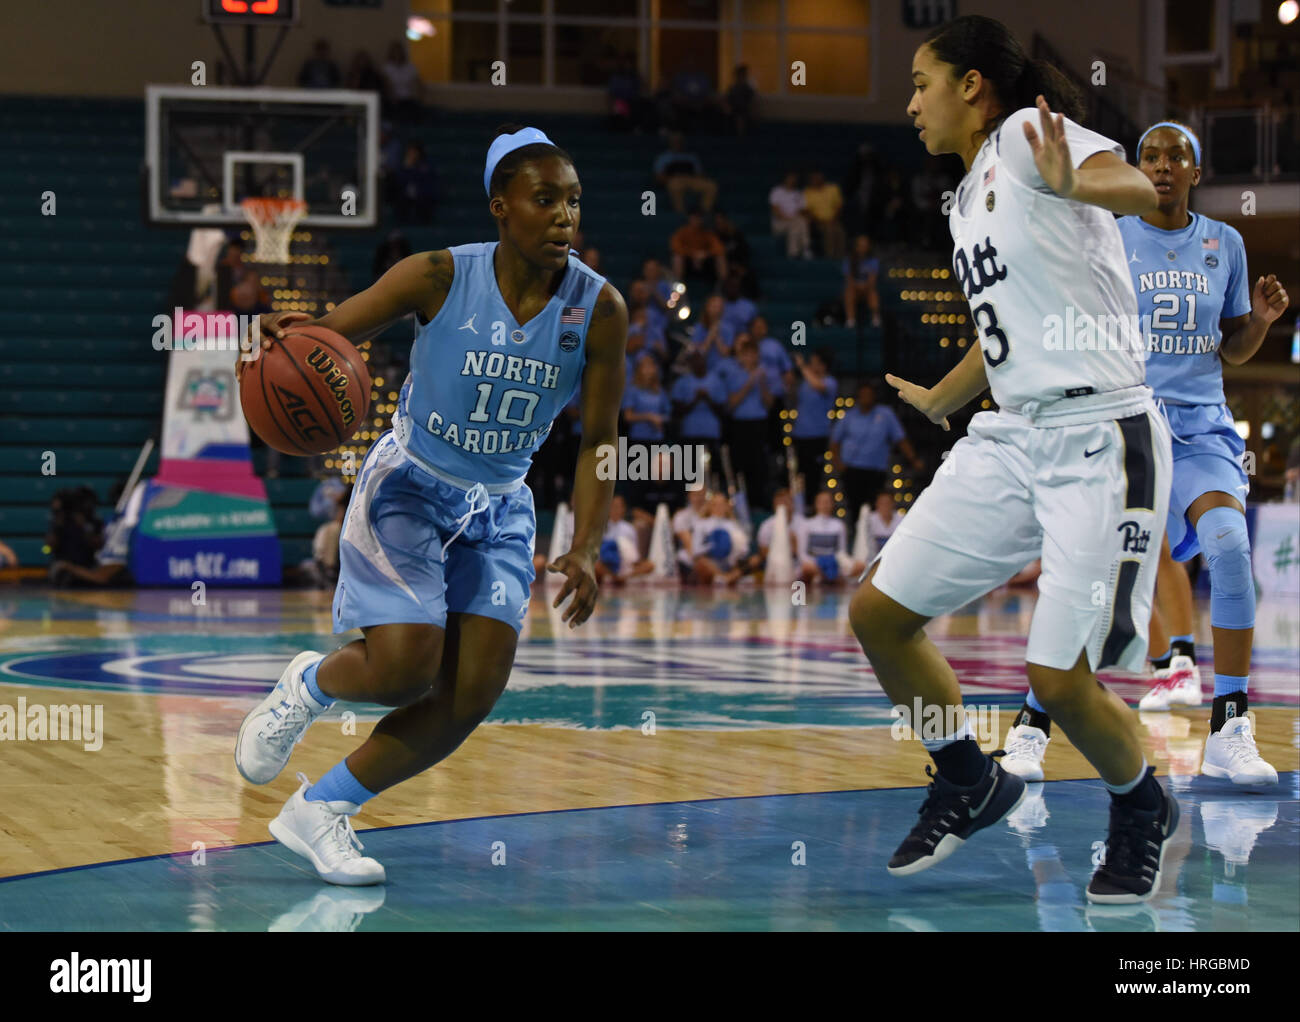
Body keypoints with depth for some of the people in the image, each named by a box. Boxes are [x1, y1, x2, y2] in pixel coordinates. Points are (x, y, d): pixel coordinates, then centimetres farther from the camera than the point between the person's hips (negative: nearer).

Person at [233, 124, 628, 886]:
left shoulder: (599, 308, -13)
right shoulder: (439, 278, -18)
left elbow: (599, 441, -6)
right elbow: (324, 337, -10)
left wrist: (586, 551, -18)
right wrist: (284, 336, -35)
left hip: (498, 509, 3)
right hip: (407, 487, -3)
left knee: (474, 694, -7)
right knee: (405, 666, -19)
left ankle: (321, 810, 9)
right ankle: (308, 685, 18)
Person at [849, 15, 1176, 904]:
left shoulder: (1029, 135, -8)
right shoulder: (971, 195, 18)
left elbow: (1142, 190, -29)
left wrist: (1073, 184, -51)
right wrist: (937, 401, 45)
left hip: (1099, 437, -9)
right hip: (1012, 437, 9)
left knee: (1060, 679, -11)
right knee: (878, 612, 5)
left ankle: (1143, 813, 19)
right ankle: (970, 784, 25)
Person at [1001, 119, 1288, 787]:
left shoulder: (1223, 244, 11)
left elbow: (1233, 351, 18)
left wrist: (1261, 318, -2)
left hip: (1200, 426, 2)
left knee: (1229, 544, -24)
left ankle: (1229, 732, -16)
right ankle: (1032, 725, 0)